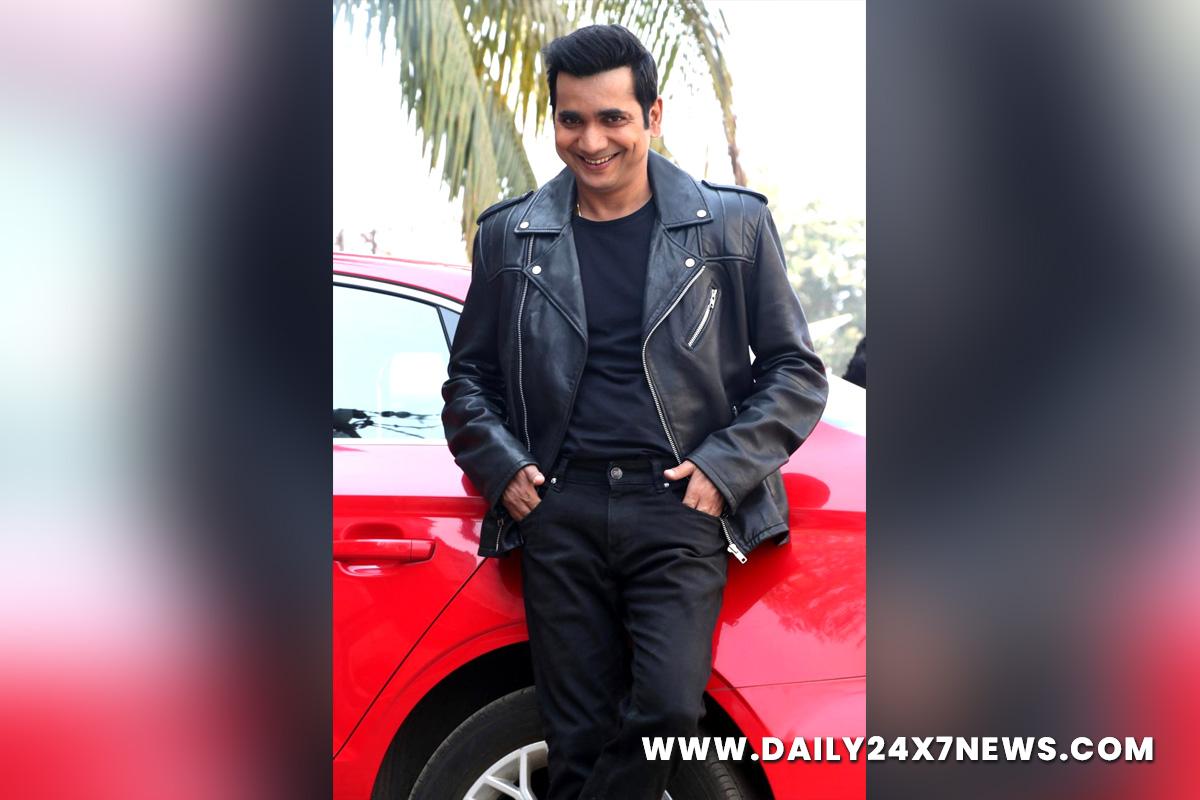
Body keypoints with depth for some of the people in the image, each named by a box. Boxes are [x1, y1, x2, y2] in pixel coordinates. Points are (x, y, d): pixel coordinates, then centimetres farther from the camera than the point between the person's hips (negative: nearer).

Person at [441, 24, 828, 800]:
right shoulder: (511, 234, 12)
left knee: (668, 708, -17)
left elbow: (796, 370, 8)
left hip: (680, 509, -1)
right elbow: (469, 374, 19)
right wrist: (502, 468, 1)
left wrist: (723, 470, -5)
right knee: (577, 737, 1)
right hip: (559, 511, 2)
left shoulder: (733, 225, 7)